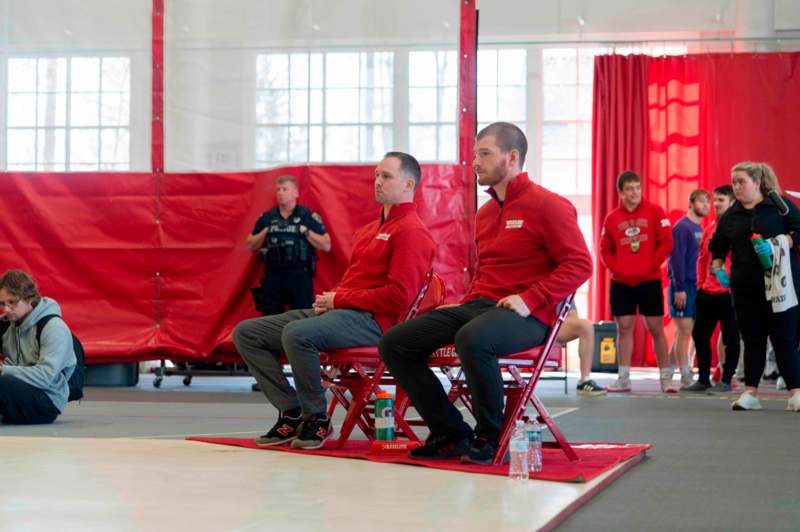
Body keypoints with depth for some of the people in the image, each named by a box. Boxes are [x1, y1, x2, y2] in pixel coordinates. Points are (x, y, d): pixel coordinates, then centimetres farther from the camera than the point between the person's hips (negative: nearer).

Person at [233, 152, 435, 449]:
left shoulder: (411, 231, -6)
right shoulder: (369, 230, 24)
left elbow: (399, 295, -17)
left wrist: (339, 299, -12)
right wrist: (329, 298, 4)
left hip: (372, 320, -10)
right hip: (338, 312, 10)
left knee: (297, 333, -37)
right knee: (246, 332, 1)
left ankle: (317, 420, -18)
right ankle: (292, 414, -4)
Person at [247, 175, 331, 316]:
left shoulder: (308, 216, 2)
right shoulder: (267, 217, 11)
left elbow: (326, 246, -1)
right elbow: (251, 246, 14)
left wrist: (305, 231, -9)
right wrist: (266, 232, 1)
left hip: (300, 277, -3)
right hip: (272, 277, 3)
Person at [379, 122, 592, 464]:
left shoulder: (548, 205, -4)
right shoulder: (484, 213, 21)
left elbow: (579, 265, -11)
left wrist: (529, 299, -20)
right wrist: (465, 304, 13)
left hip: (525, 316, -8)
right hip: (478, 306, 8)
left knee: (472, 338, -41)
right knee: (394, 344, -5)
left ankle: (491, 437, -19)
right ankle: (452, 434, -3)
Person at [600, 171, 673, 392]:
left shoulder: (654, 211, -1)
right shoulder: (612, 218, 6)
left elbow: (666, 242, -5)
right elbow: (605, 249, 10)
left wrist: (651, 266, -11)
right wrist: (615, 267, -6)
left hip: (649, 280, -2)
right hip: (621, 282, 2)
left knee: (656, 328, 1)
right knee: (624, 327, 3)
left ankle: (666, 377, 7)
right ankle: (624, 378, 8)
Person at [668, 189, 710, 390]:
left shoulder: (700, 229, 16)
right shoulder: (682, 227, -9)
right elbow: (676, 259, -15)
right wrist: (679, 288, -19)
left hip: (697, 286, 8)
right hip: (683, 286, -8)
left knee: (683, 332, 11)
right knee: (684, 330, -7)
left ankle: (668, 372, 20)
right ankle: (686, 378, -6)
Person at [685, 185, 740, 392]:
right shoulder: (709, 228, 13)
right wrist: (701, 283, 13)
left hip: (728, 292, -7)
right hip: (707, 293, 7)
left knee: (729, 337, 0)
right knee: (700, 335, 9)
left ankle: (726, 381, 6)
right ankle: (703, 379, 18)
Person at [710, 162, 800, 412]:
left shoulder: (779, 204, 0)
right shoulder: (730, 215, 14)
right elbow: (718, 247, 23)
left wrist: (775, 245, -17)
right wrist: (717, 268, 7)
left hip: (780, 284, -4)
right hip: (745, 288, 4)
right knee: (752, 340, 7)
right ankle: (750, 393, 11)